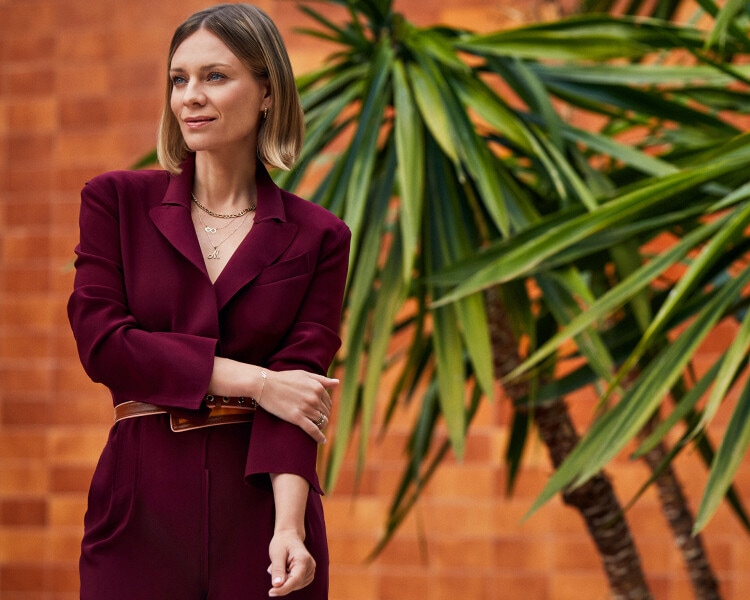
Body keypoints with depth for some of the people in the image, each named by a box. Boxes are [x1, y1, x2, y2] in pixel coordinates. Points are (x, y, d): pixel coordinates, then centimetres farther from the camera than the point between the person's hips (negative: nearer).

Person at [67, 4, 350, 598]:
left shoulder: (317, 237, 4)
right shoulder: (117, 200, 5)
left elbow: (300, 378, -4)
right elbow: (101, 341, -6)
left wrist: (288, 526, -19)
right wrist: (253, 380, -12)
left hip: (262, 502, 0)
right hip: (142, 506, 0)